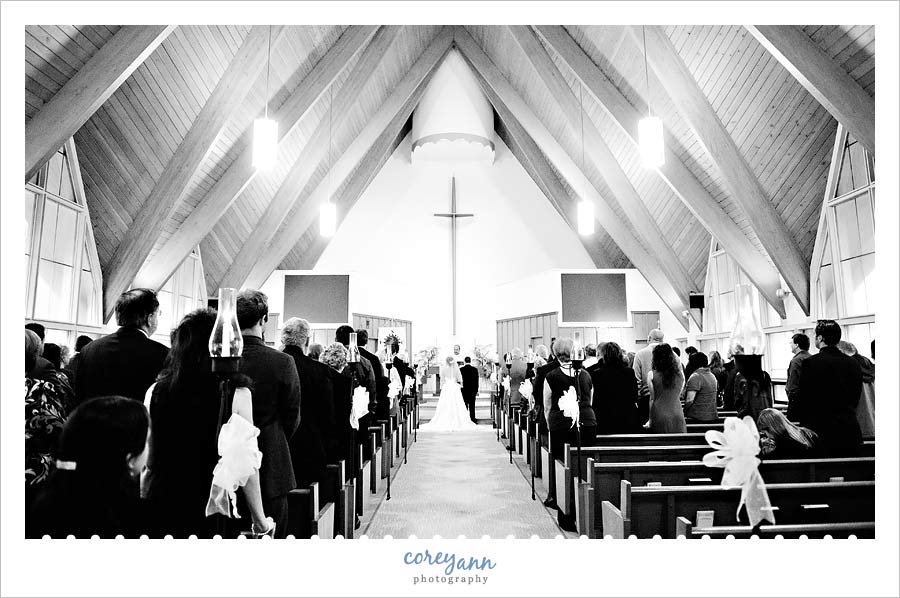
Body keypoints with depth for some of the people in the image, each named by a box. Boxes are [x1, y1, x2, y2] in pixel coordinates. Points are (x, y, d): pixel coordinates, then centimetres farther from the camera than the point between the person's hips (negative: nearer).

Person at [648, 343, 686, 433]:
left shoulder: (652, 375, -8)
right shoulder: (680, 374, 0)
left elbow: (652, 398, -2)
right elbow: (679, 395, 11)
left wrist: (650, 419, 5)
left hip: (659, 417, -2)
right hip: (677, 416, 3)